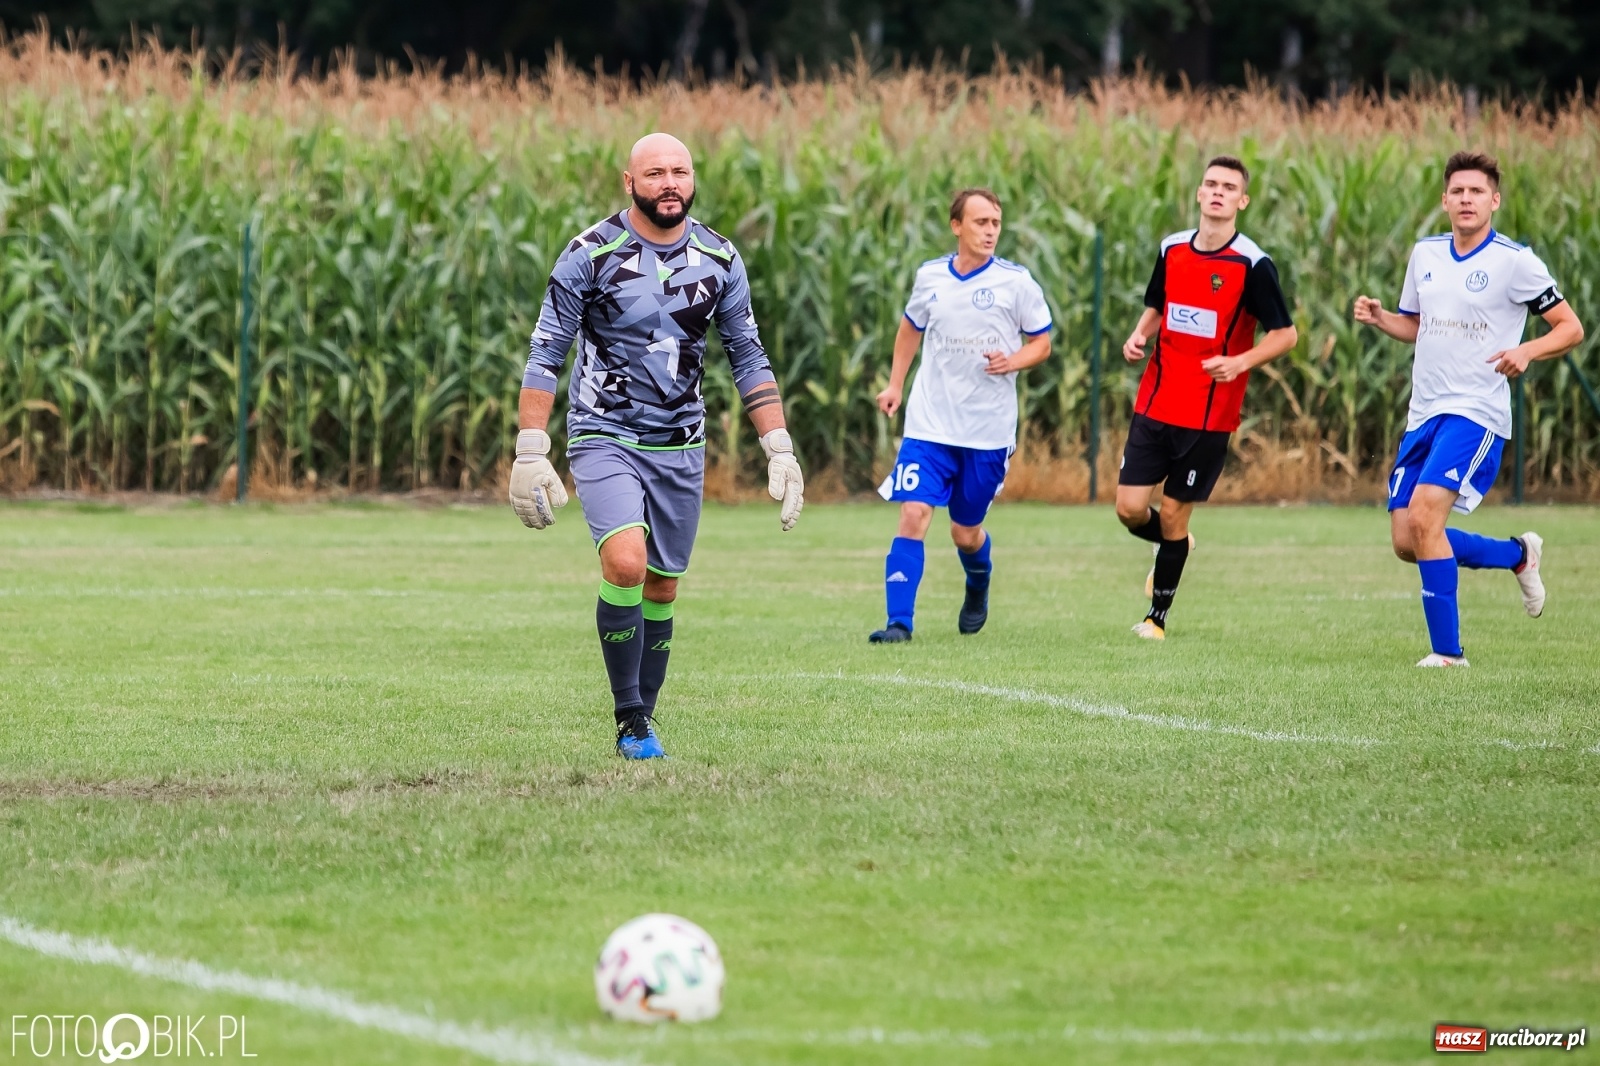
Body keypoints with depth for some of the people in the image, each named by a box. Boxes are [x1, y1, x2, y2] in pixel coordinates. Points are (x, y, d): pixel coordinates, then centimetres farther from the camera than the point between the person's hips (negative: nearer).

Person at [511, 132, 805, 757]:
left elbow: (748, 359, 11)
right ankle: (629, 718, -12)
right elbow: (544, 356, -6)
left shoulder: (720, 260, 2)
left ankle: (643, 717, 22)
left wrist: (779, 451, 4)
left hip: (680, 446, 4)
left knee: (662, 588, 7)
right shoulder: (592, 254, -10)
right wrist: (530, 456, -11)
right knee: (625, 563, -24)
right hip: (605, 439, -4)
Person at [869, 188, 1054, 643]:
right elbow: (911, 327, 22)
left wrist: (1014, 361, -18)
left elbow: (1041, 344, 2)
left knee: (966, 533, 9)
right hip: (929, 424, 1)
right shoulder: (929, 276, 4)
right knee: (913, 515, -14)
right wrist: (895, 384, 15)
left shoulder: (1015, 281, -4)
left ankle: (978, 588, 43)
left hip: (989, 430, -1)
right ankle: (899, 621, -12)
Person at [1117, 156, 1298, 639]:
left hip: (1209, 415, -4)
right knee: (1130, 508, -2)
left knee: (1173, 516, 1)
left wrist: (1240, 362, -23)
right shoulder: (1172, 249, 5)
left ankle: (1158, 617, 19)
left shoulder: (1253, 264, -10)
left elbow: (1285, 334, -7)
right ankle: (1172, 546, 33)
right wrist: (1139, 335, 0)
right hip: (1155, 404, 4)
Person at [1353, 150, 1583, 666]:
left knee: (1424, 517, -23)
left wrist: (1526, 351, -23)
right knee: (1407, 542, 3)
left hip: (1476, 412, -7)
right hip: (1424, 412, 7)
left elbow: (1571, 328, -4)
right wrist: (1379, 318, 2)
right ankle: (1518, 554, 27)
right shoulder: (1425, 254, 10)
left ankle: (1447, 651, -13)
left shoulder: (1515, 261, -8)